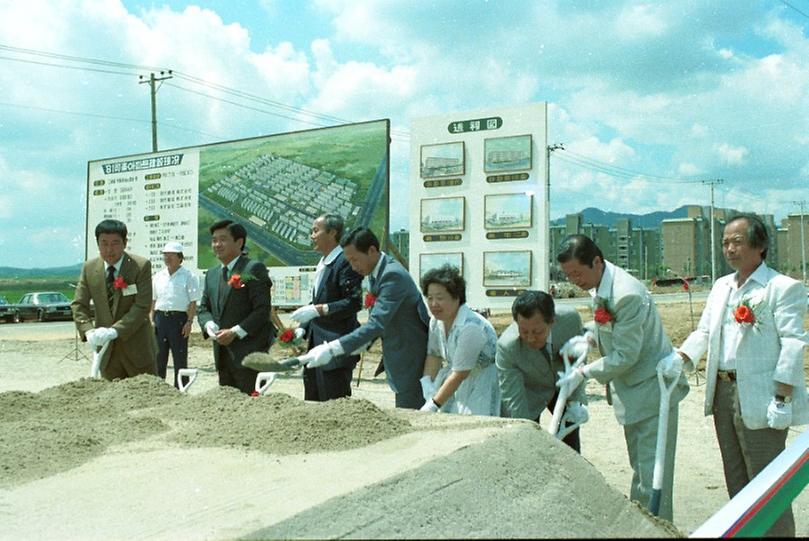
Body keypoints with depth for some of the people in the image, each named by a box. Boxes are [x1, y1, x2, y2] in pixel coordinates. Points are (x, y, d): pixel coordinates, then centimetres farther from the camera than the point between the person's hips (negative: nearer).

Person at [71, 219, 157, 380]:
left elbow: (142, 306, -17)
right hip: (106, 348, 3)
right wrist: (88, 331, -17)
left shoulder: (141, 266, -12)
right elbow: (78, 305, 2)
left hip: (137, 347, -3)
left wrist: (115, 331, -28)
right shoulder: (89, 268, 1)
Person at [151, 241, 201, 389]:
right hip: (160, 317, 5)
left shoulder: (189, 276, -2)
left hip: (179, 318, -5)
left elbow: (193, 302, -6)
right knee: (158, 356, 10)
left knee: (180, 357, 1)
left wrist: (189, 322, -13)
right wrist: (152, 320, 7)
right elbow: (153, 300, 16)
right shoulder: (158, 276, 12)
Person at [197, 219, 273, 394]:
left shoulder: (254, 268, -7)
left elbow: (262, 310, -13)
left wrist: (235, 332, -18)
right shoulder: (212, 273, 17)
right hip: (222, 353, 7)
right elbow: (204, 308, 17)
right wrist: (209, 326, -4)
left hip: (248, 353, -7)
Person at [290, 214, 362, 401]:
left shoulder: (345, 262, -13)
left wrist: (318, 309, -23)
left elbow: (354, 302, -21)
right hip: (316, 345, 9)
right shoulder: (322, 264, 16)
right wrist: (302, 329, 10)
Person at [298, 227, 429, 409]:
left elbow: (377, 323, -31)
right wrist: (362, 344, 1)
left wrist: (332, 349, -35)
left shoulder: (393, 275, -23)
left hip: (412, 358, -9)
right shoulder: (376, 273, 7)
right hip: (400, 358, 9)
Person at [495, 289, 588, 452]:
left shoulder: (570, 318, -30)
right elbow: (513, 401, -32)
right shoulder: (507, 346, -37)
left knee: (571, 443, 10)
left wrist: (575, 400, -16)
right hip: (529, 393, -3)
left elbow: (577, 362, -11)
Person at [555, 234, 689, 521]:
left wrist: (583, 373, -17)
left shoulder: (627, 295, -26)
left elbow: (625, 356, -23)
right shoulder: (599, 286, 4)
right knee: (639, 469, 19)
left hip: (652, 390, -10)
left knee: (652, 475, -5)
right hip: (631, 393, 10)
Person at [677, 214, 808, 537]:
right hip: (723, 392, 8)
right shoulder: (721, 286, 14)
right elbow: (704, 331, 14)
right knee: (736, 480, 18)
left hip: (759, 398, -7)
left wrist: (782, 398, -19)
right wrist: (680, 358, -4)